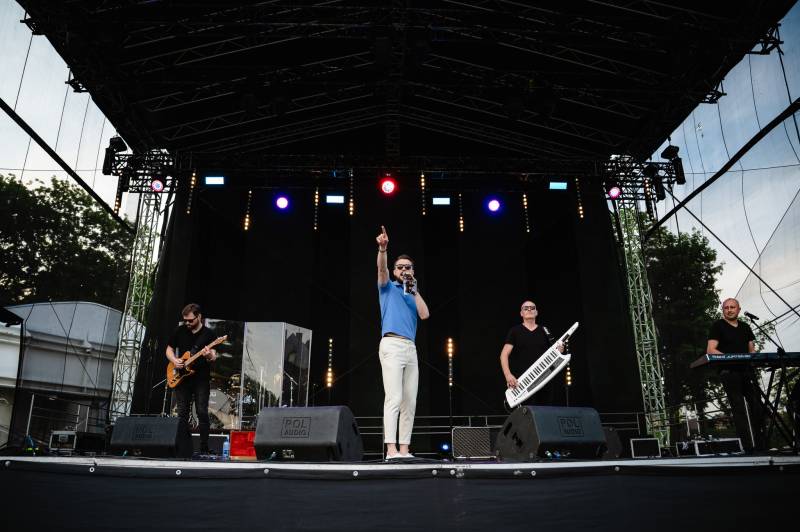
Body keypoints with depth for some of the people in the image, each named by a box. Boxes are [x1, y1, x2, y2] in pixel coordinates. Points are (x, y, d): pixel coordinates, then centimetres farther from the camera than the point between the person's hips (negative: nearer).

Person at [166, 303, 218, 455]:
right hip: (182, 378, 3)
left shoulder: (208, 334, -1)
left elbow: (214, 356, -4)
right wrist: (174, 360, -7)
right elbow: (169, 350, 14)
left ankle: (204, 447, -1)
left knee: (202, 412, -6)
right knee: (182, 413, 5)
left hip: (201, 379, -3)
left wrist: (210, 356, -28)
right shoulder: (180, 331, 7)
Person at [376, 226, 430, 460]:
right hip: (392, 345, -6)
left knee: (410, 402, 2)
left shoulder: (413, 295, 24)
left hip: (411, 348, 6)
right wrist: (382, 248, -27)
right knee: (394, 398, -15)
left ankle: (404, 449, 5)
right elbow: (382, 269, -10)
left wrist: (414, 291, 9)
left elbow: (424, 314, 6)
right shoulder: (388, 288, 12)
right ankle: (391, 449, -16)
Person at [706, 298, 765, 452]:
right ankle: (748, 447, -5)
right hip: (729, 372, -5)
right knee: (738, 409, -5)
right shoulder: (717, 326, 2)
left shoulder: (745, 327, 19)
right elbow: (710, 350, -6)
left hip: (747, 370, 5)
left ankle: (761, 445, 9)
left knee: (757, 406, 1)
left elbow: (752, 350, 18)